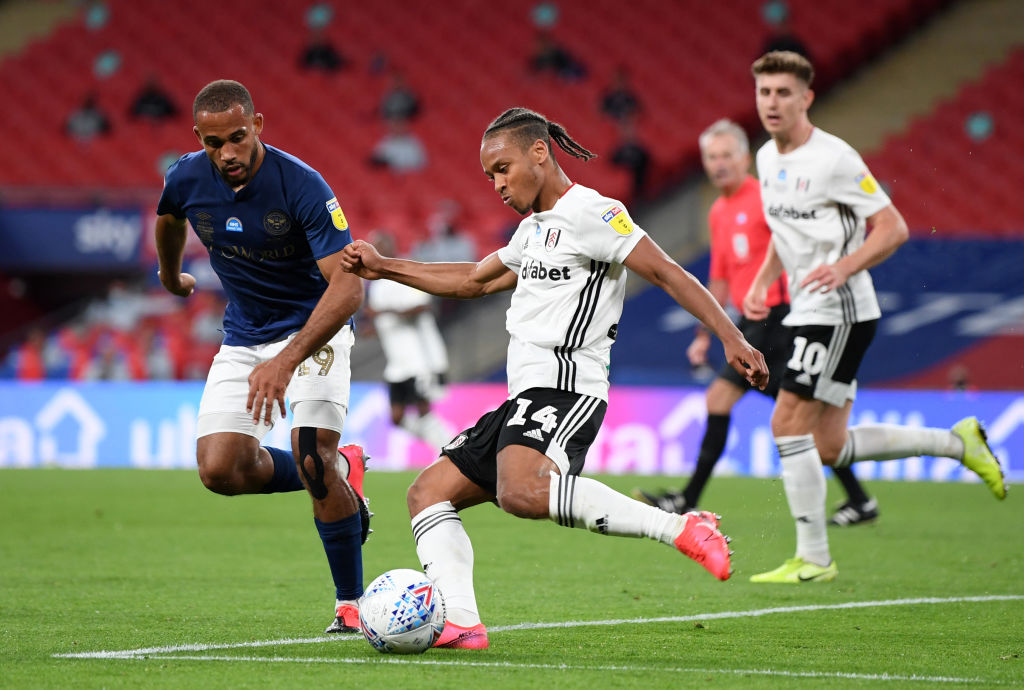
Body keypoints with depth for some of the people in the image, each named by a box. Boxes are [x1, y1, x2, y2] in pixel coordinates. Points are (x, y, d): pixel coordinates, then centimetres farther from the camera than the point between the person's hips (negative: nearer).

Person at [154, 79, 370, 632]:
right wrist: (170, 276, 35)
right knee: (221, 471, -10)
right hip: (243, 336, 5)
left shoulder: (303, 186, -26)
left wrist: (286, 360, -43)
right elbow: (168, 219, 16)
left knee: (313, 456, -24)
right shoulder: (186, 179, -11)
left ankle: (352, 603, -10)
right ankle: (341, 473, 17)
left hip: (313, 327, -5)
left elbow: (346, 287, -32)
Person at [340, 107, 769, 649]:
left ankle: (680, 528, -34)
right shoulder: (534, 229, 24)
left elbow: (667, 274, -12)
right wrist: (384, 269, 34)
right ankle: (461, 623, -12)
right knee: (428, 492, 5)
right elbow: (475, 281, 38)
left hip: (563, 389, -10)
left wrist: (730, 338, -21)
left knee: (520, 491, -36)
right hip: (525, 400, 10)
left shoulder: (589, 212, -5)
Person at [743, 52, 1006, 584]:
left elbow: (893, 228, -14)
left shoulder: (834, 158, -14)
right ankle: (958, 443, 24)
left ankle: (813, 559, -5)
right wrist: (761, 283, 11)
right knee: (830, 448, 8)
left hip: (839, 311, -9)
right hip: (807, 314, 9)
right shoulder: (767, 159, 11)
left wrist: (844, 267, -28)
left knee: (788, 424, -13)